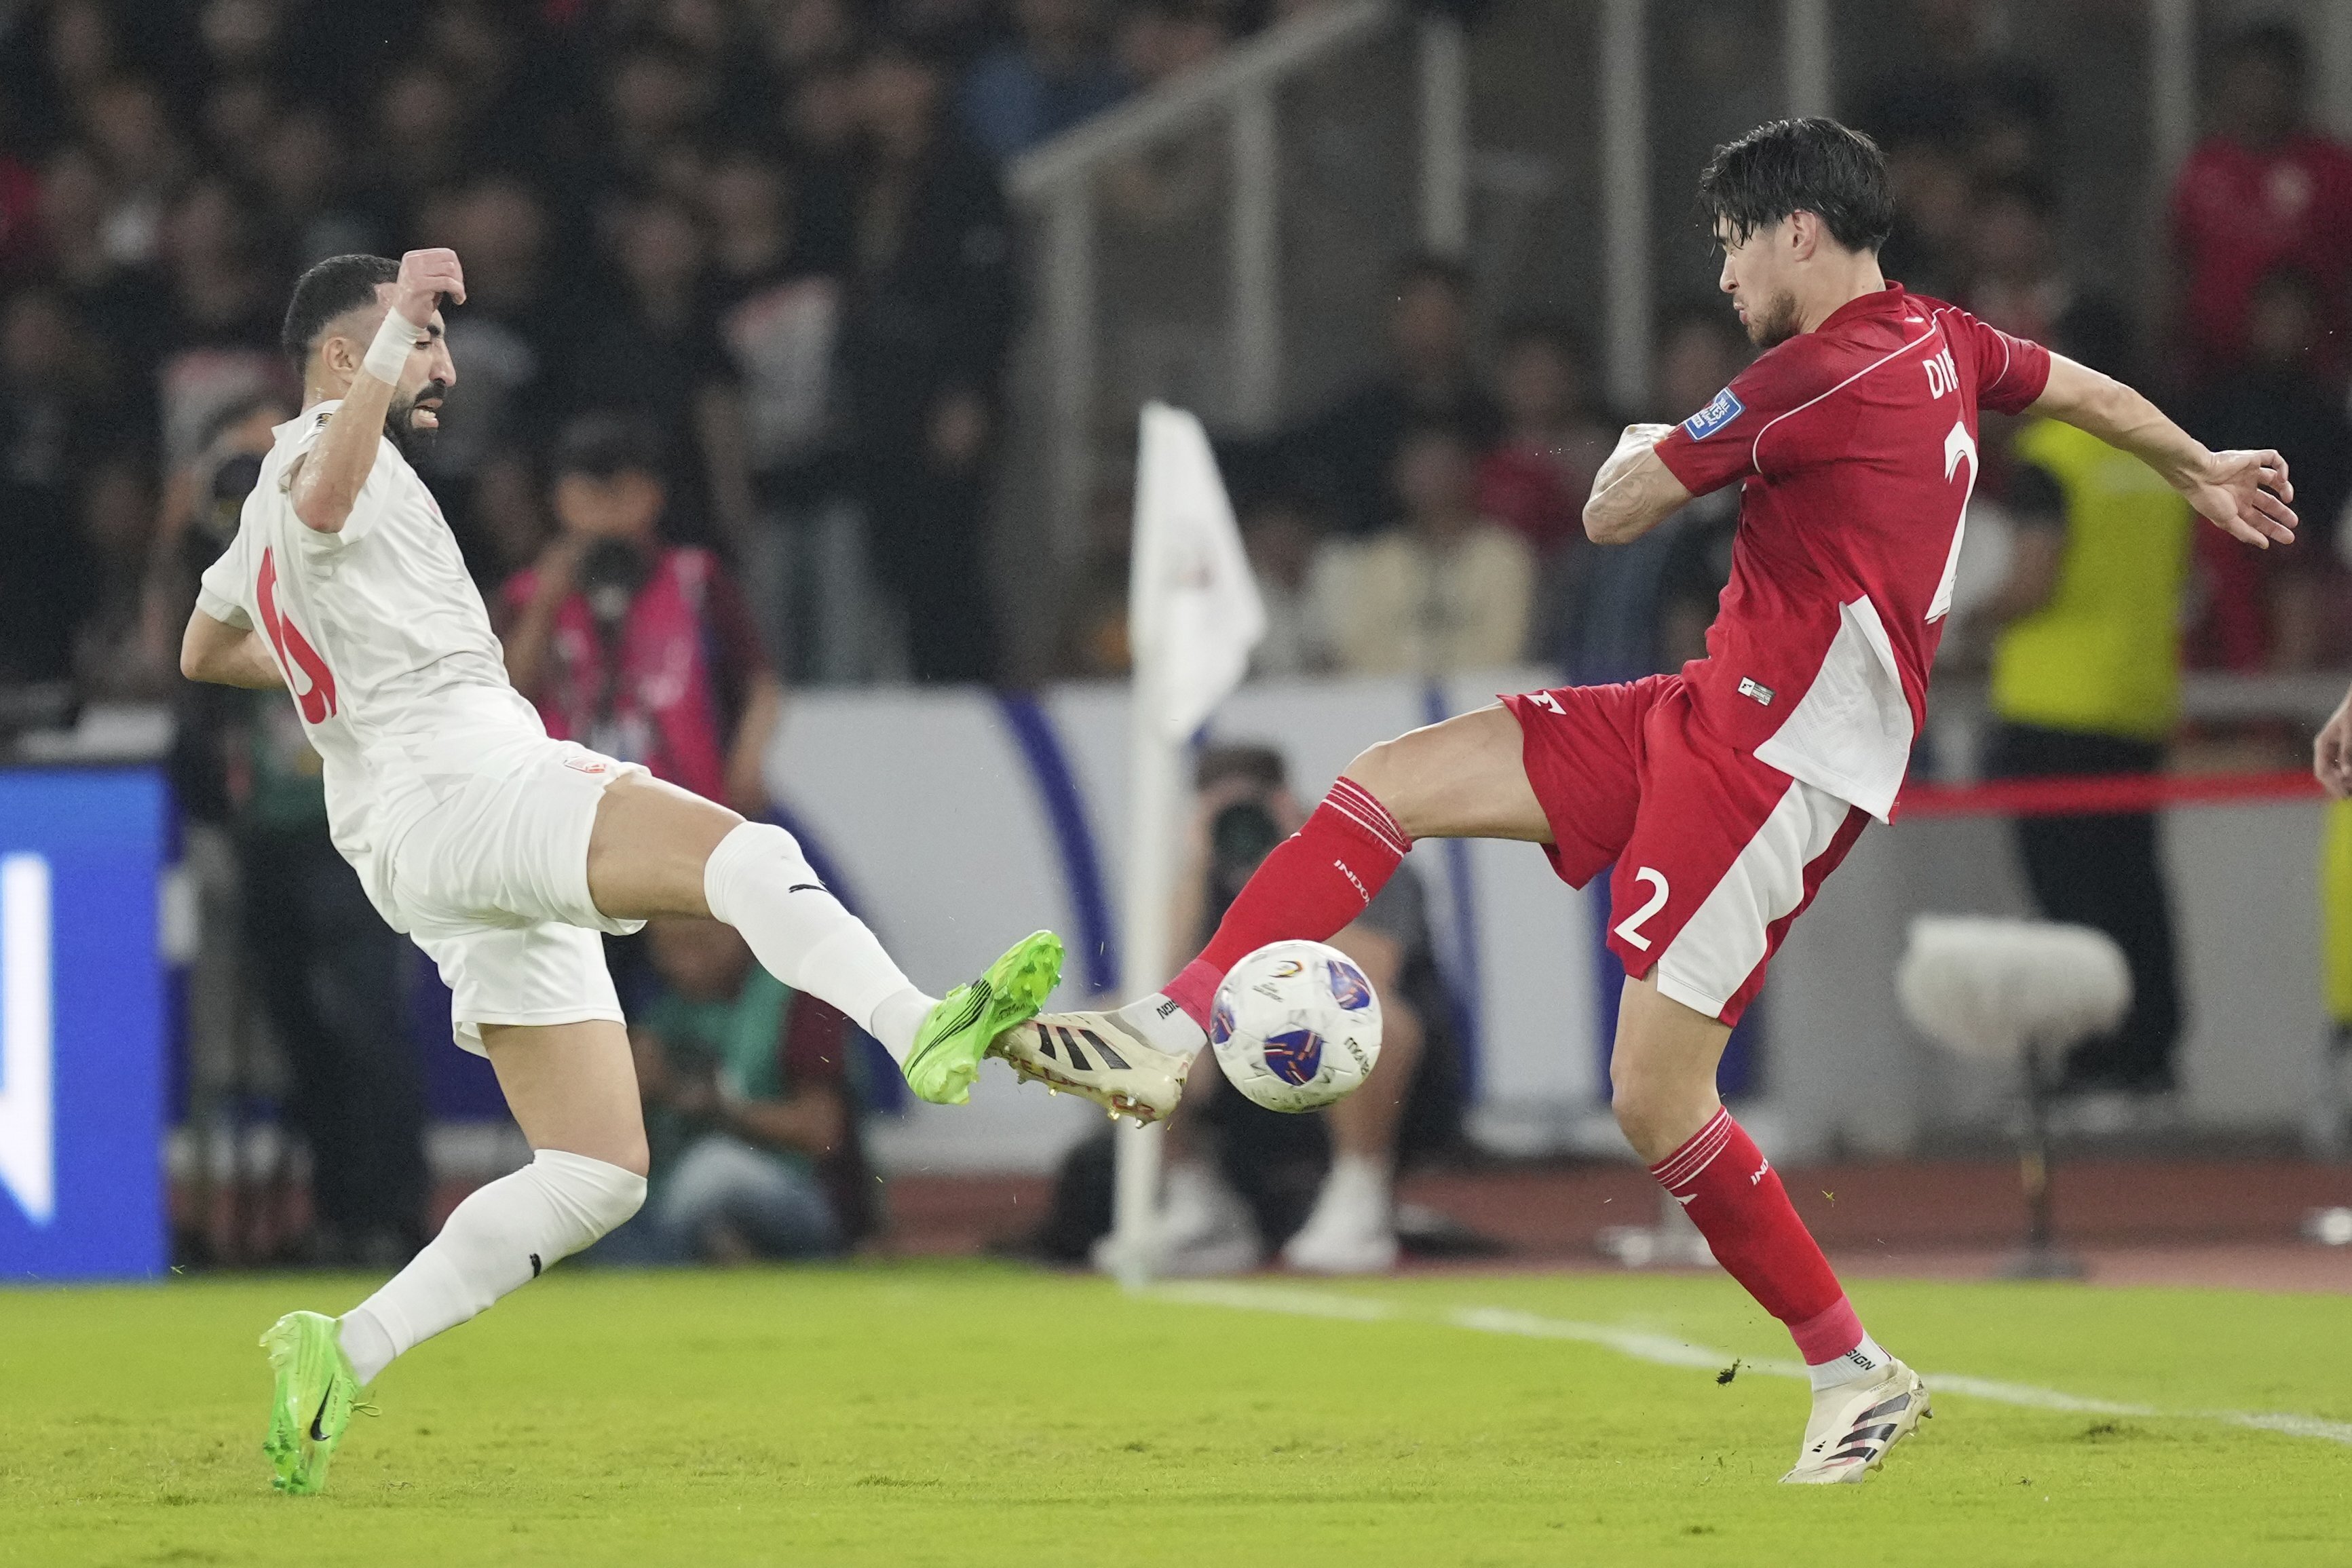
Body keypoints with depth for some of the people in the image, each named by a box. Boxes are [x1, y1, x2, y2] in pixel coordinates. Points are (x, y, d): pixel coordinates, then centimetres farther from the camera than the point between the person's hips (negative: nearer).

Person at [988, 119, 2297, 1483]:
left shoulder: (1820, 381, -20)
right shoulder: (1942, 342, 8)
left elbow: (1616, 514, -11)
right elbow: (2086, 391, 28)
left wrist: (1641, 453, 13)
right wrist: (2202, 470, 48)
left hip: (1777, 762, -10)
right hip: (1708, 713, 10)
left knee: (1657, 1103, -8)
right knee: (1388, 783, 0)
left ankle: (1858, 1373, 7)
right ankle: (1173, 1034, -6)